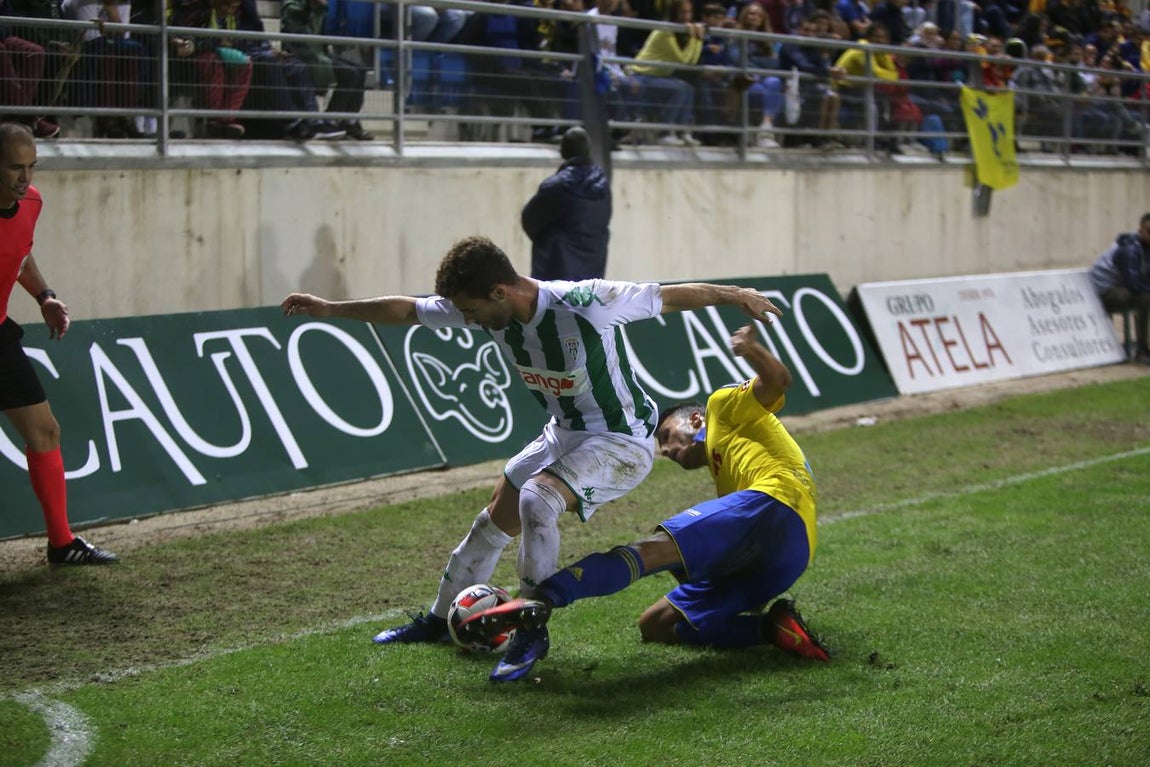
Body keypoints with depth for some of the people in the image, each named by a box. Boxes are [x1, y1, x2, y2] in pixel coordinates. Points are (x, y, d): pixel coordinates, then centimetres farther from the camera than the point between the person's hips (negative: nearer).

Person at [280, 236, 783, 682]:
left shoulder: (586, 304, -31)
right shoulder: (488, 311, -11)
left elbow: (671, 296, -19)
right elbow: (406, 310, -2)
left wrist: (737, 296, -10)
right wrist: (330, 309, -2)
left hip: (622, 441, -8)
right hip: (564, 435, 8)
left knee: (537, 499, -30)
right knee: (494, 522, 13)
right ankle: (440, 620, 33)